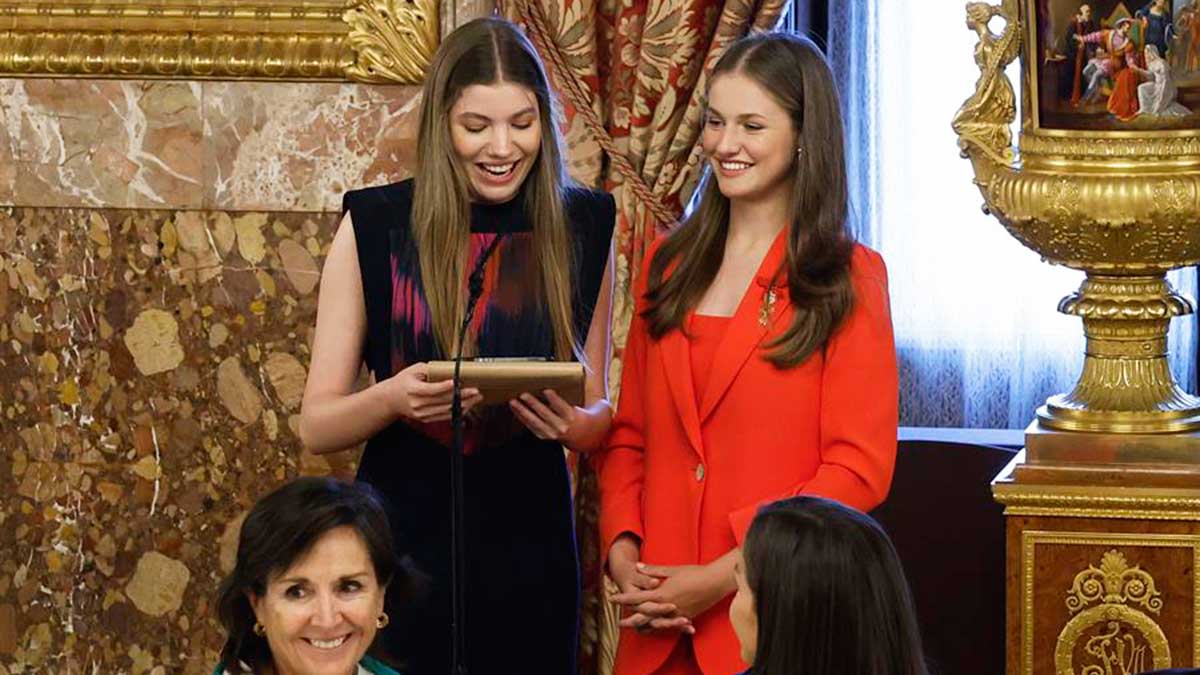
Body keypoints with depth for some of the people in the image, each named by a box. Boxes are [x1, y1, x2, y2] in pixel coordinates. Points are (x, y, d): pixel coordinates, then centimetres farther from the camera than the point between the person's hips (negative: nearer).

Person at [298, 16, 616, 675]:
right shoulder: (375, 227, -5)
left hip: (529, 548, 2)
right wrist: (393, 398, -23)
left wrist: (570, 421, -14)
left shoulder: (581, 228, 1)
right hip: (406, 539, -2)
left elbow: (597, 416, 9)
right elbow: (317, 425, -2)